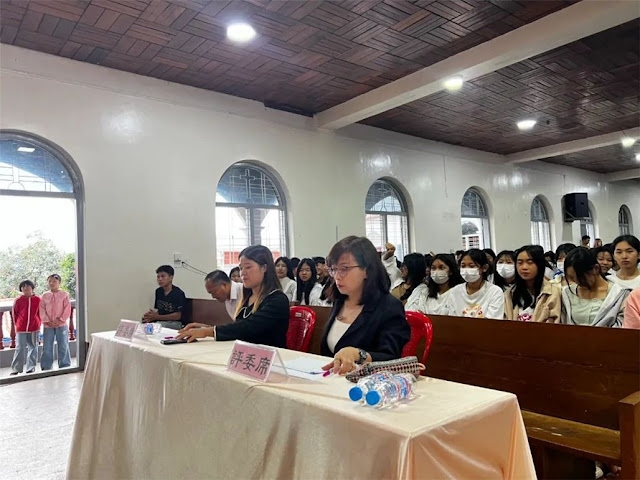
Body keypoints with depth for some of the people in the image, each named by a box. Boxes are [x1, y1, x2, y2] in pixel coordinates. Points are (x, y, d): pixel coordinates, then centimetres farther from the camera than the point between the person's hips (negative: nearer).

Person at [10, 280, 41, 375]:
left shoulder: (37, 299, -1)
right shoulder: (18, 300, -2)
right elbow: (14, 313, 7)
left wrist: (38, 323, 6)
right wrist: (17, 324, 8)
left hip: (34, 328, 1)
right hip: (21, 329, 0)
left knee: (32, 348, 7)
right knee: (19, 348, 2)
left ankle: (31, 367, 15)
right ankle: (16, 369, 10)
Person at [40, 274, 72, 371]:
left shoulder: (64, 294, -2)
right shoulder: (45, 295, 5)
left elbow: (67, 309, -5)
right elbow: (42, 310, 1)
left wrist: (61, 320, -13)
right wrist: (47, 321, -10)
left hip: (61, 325, -2)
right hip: (48, 325, 2)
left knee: (63, 346, 4)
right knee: (47, 347, 7)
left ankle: (64, 366, 13)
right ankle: (46, 367, 17)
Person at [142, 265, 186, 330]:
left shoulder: (178, 293, -11)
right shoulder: (158, 291, 10)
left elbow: (178, 316, -12)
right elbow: (157, 309, 13)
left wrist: (157, 317, -16)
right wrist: (151, 316, -10)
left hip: (175, 323, -5)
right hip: (160, 322, 6)